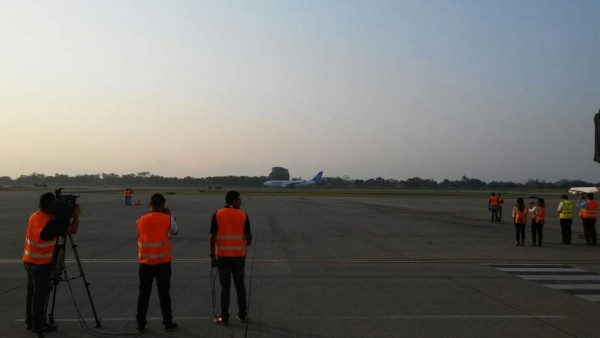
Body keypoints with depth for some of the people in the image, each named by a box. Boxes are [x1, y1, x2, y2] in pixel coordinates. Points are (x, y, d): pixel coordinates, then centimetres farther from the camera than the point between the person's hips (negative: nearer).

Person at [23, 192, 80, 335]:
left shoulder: (35, 216, 2)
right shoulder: (49, 223, -24)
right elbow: (73, 229, -24)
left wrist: (68, 216, 0)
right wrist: (76, 214, -10)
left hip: (29, 261, 8)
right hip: (41, 264, -8)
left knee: (32, 292, 17)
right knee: (40, 294, 1)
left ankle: (30, 321, 27)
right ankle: (38, 325, 9)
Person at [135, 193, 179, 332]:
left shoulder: (141, 220, -1)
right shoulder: (167, 219, -7)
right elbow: (176, 231, 11)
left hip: (145, 262, 2)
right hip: (163, 262, -1)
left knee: (144, 294, 9)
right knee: (164, 293, 7)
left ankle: (141, 323, 13)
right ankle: (168, 322, 14)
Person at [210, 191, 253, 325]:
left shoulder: (218, 214, -2)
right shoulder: (243, 215, -2)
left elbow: (212, 236, -6)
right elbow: (248, 236, 1)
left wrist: (212, 256, -1)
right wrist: (247, 243, 24)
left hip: (223, 256, 0)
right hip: (239, 255, 1)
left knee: (225, 286, 6)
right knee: (240, 285, 13)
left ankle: (224, 317, 9)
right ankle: (242, 315, 19)